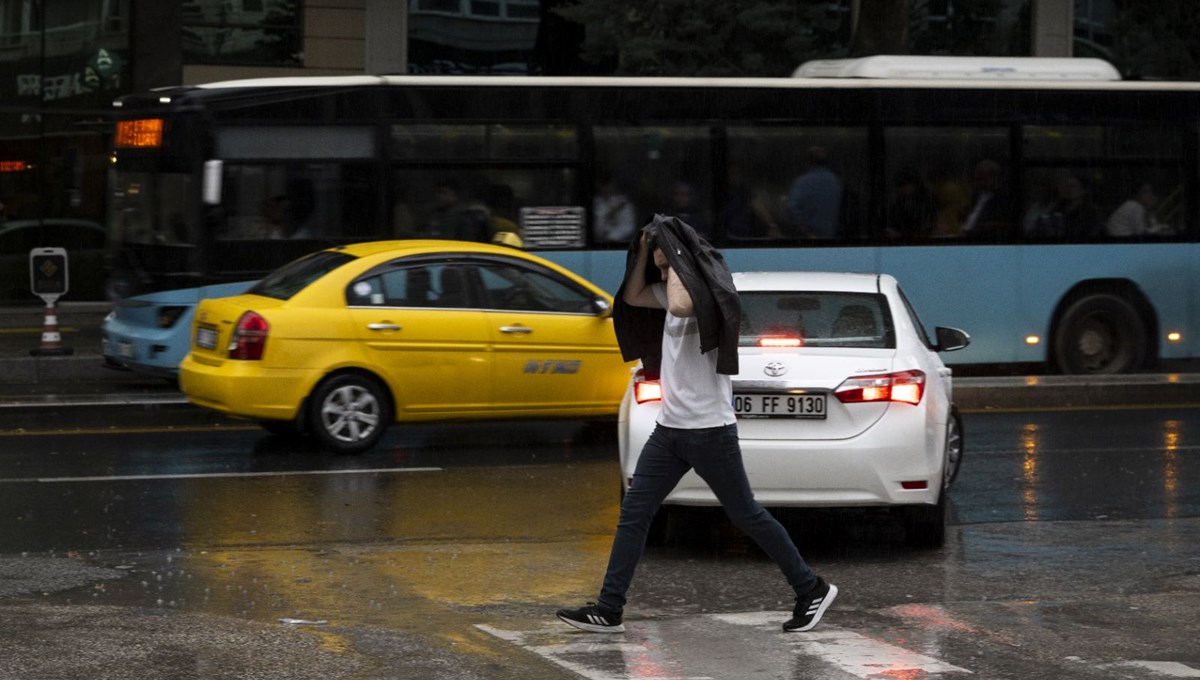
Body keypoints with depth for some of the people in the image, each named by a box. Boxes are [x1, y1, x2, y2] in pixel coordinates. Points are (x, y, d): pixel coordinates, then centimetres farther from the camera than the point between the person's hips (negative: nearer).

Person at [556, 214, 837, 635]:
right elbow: (632, 297, 23)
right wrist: (645, 249, 8)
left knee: (746, 515, 1)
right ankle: (609, 610, 2)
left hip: (709, 431, -9)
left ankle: (811, 589, 14)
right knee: (633, 513, 2)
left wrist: (675, 258, -23)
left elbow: (679, 306, -39)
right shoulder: (673, 290, 10)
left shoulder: (709, 296, -17)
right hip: (670, 428, 9)